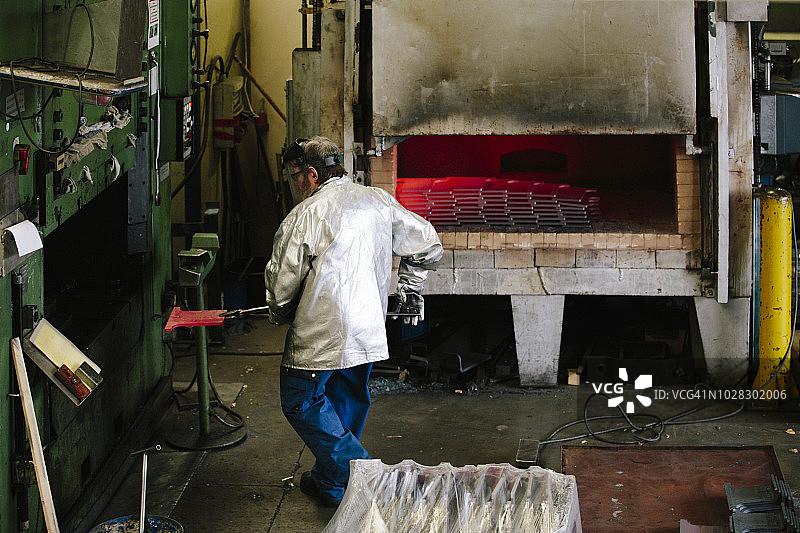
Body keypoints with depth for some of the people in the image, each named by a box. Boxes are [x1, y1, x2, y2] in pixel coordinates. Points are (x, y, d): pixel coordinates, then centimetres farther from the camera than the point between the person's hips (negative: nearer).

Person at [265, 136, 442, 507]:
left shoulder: (305, 217, -12)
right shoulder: (379, 201, 6)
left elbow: (281, 285, -8)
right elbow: (427, 244, 15)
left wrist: (280, 316, 13)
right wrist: (409, 288, 29)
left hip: (322, 334, -7)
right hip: (369, 331, 7)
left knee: (302, 403, 7)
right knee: (347, 400, 21)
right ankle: (329, 480, 33)